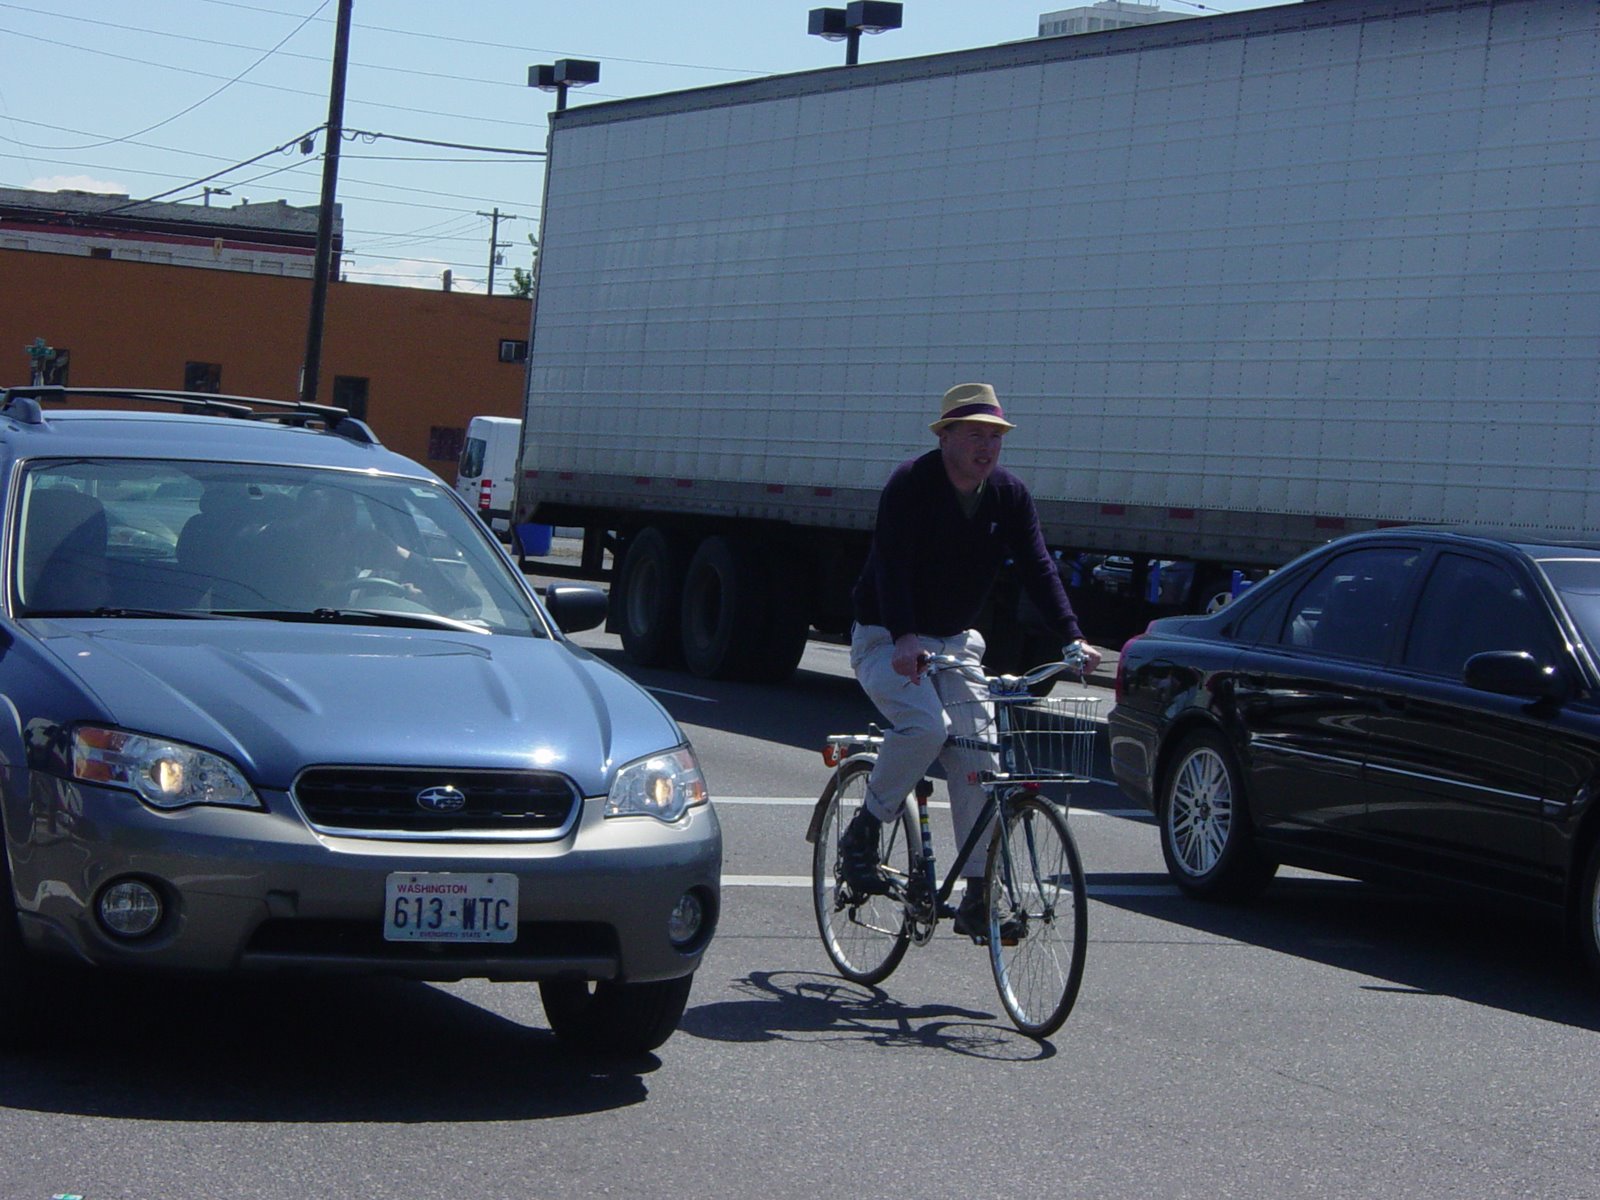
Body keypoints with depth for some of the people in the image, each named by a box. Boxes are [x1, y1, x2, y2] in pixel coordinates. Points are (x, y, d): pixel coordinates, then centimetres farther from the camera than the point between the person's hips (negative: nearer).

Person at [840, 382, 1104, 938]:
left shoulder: (1009, 494, -1)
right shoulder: (911, 484, -16)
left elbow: (1037, 567, -6)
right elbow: (892, 564, -27)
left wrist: (1072, 638, -21)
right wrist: (905, 639, -42)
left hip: (954, 641, 5)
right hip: (887, 641, -5)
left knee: (979, 755, -9)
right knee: (926, 725, -30)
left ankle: (978, 896, -5)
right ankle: (861, 833, -8)